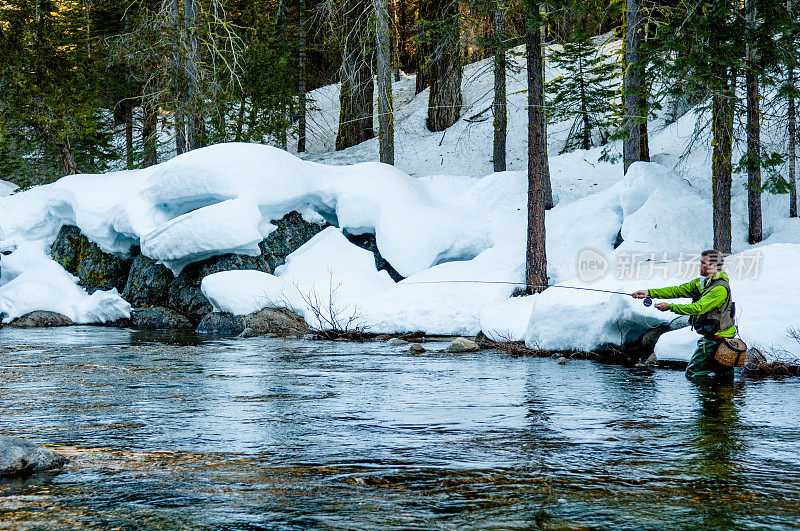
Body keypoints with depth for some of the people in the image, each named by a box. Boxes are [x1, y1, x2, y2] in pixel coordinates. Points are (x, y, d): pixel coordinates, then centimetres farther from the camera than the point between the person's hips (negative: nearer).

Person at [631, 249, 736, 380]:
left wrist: (670, 307, -23)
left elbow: (698, 308, -26)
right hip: (709, 336, 10)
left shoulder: (720, 288, -21)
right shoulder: (700, 282, 9)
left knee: (692, 373, -5)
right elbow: (678, 290, 5)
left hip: (717, 338, -10)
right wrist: (649, 293, -4)